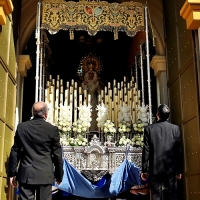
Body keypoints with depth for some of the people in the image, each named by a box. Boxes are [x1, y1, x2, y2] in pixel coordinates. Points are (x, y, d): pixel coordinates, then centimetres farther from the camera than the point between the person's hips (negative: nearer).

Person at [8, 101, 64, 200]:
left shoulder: (21, 127, 2)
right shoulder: (52, 129, -4)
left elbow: (15, 151, 6)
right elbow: (57, 155, 0)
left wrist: (12, 173, 13)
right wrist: (59, 175, 11)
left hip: (26, 173, 2)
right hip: (45, 174, -2)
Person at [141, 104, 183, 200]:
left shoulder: (149, 128, -2)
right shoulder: (175, 128, 1)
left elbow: (146, 150, -3)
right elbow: (179, 150, 2)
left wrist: (144, 170, 3)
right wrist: (179, 170, 10)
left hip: (155, 168, -1)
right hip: (171, 169, 1)